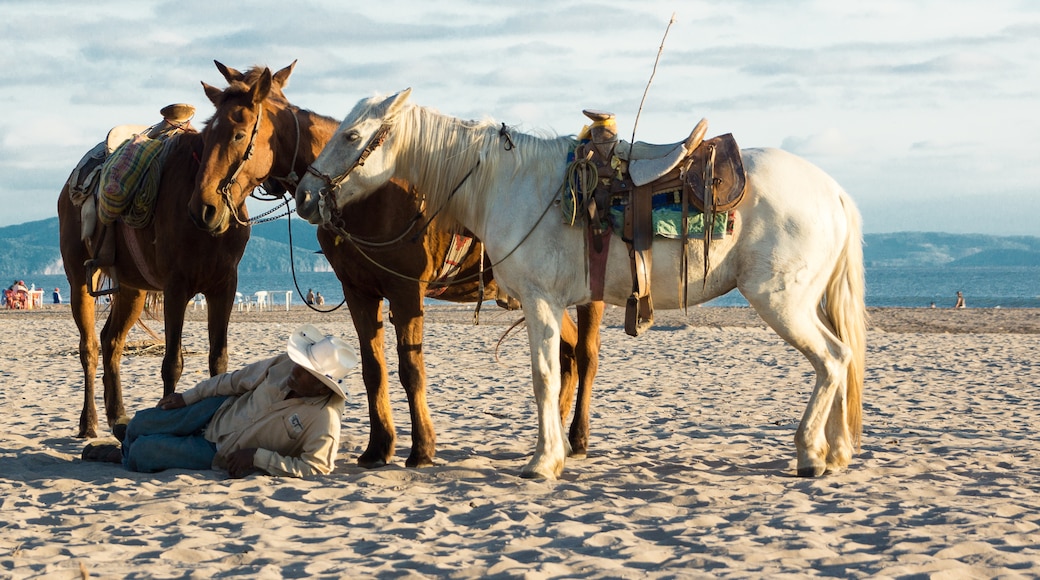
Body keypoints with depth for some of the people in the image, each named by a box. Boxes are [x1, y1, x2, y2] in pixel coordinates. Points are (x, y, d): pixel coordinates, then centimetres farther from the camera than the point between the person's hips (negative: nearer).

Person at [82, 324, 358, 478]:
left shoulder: (324, 421, -34)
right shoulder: (285, 365, -17)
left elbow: (316, 467, -31)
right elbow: (236, 380, -3)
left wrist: (257, 456, -32)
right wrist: (187, 397, 5)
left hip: (221, 454, -4)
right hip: (221, 411, 5)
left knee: (141, 453, -4)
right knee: (140, 423, 10)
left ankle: (122, 456, 36)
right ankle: (137, 432, 50)